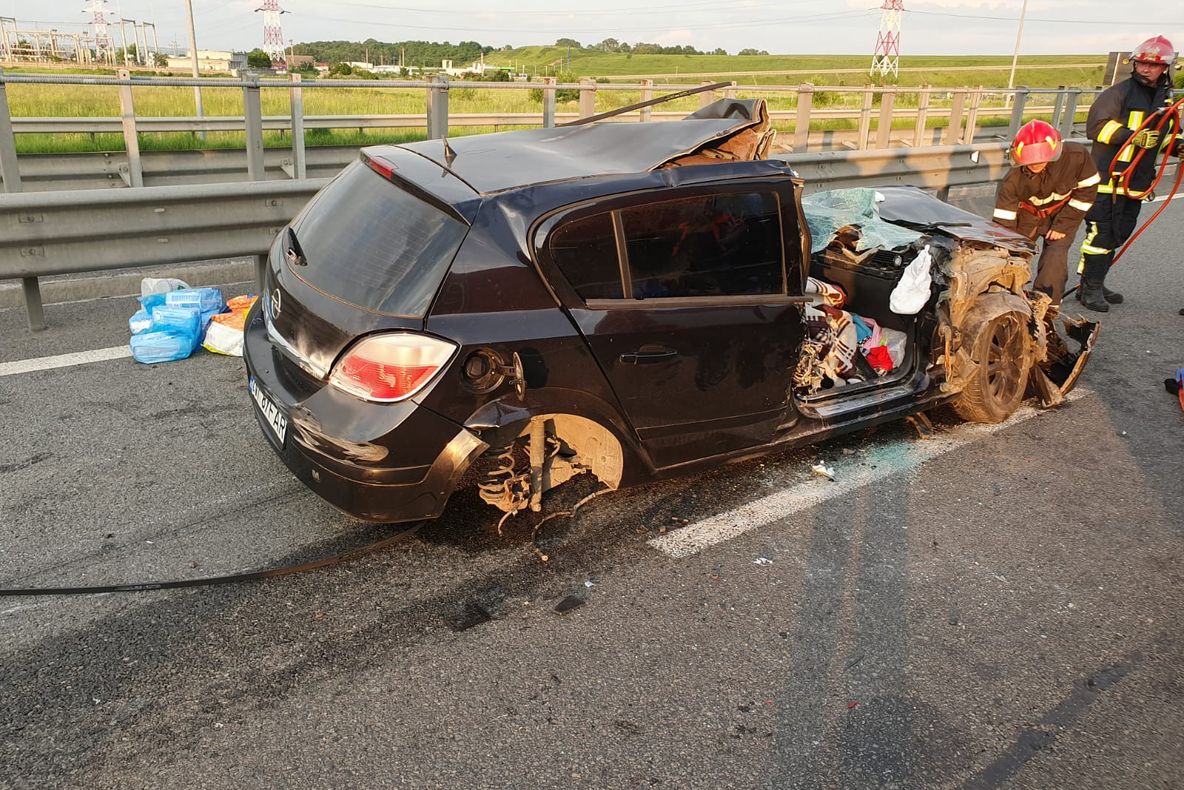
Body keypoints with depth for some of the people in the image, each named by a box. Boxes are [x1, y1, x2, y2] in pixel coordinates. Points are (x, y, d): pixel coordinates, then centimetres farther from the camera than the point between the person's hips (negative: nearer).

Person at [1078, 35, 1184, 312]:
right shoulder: (1119, 92, -6)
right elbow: (1096, 126, -13)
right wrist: (1131, 136, -24)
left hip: (1137, 181, 8)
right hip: (1109, 176, -8)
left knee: (1118, 234, 12)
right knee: (1101, 232, -9)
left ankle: (1096, 284, 21)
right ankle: (1090, 288, -2)